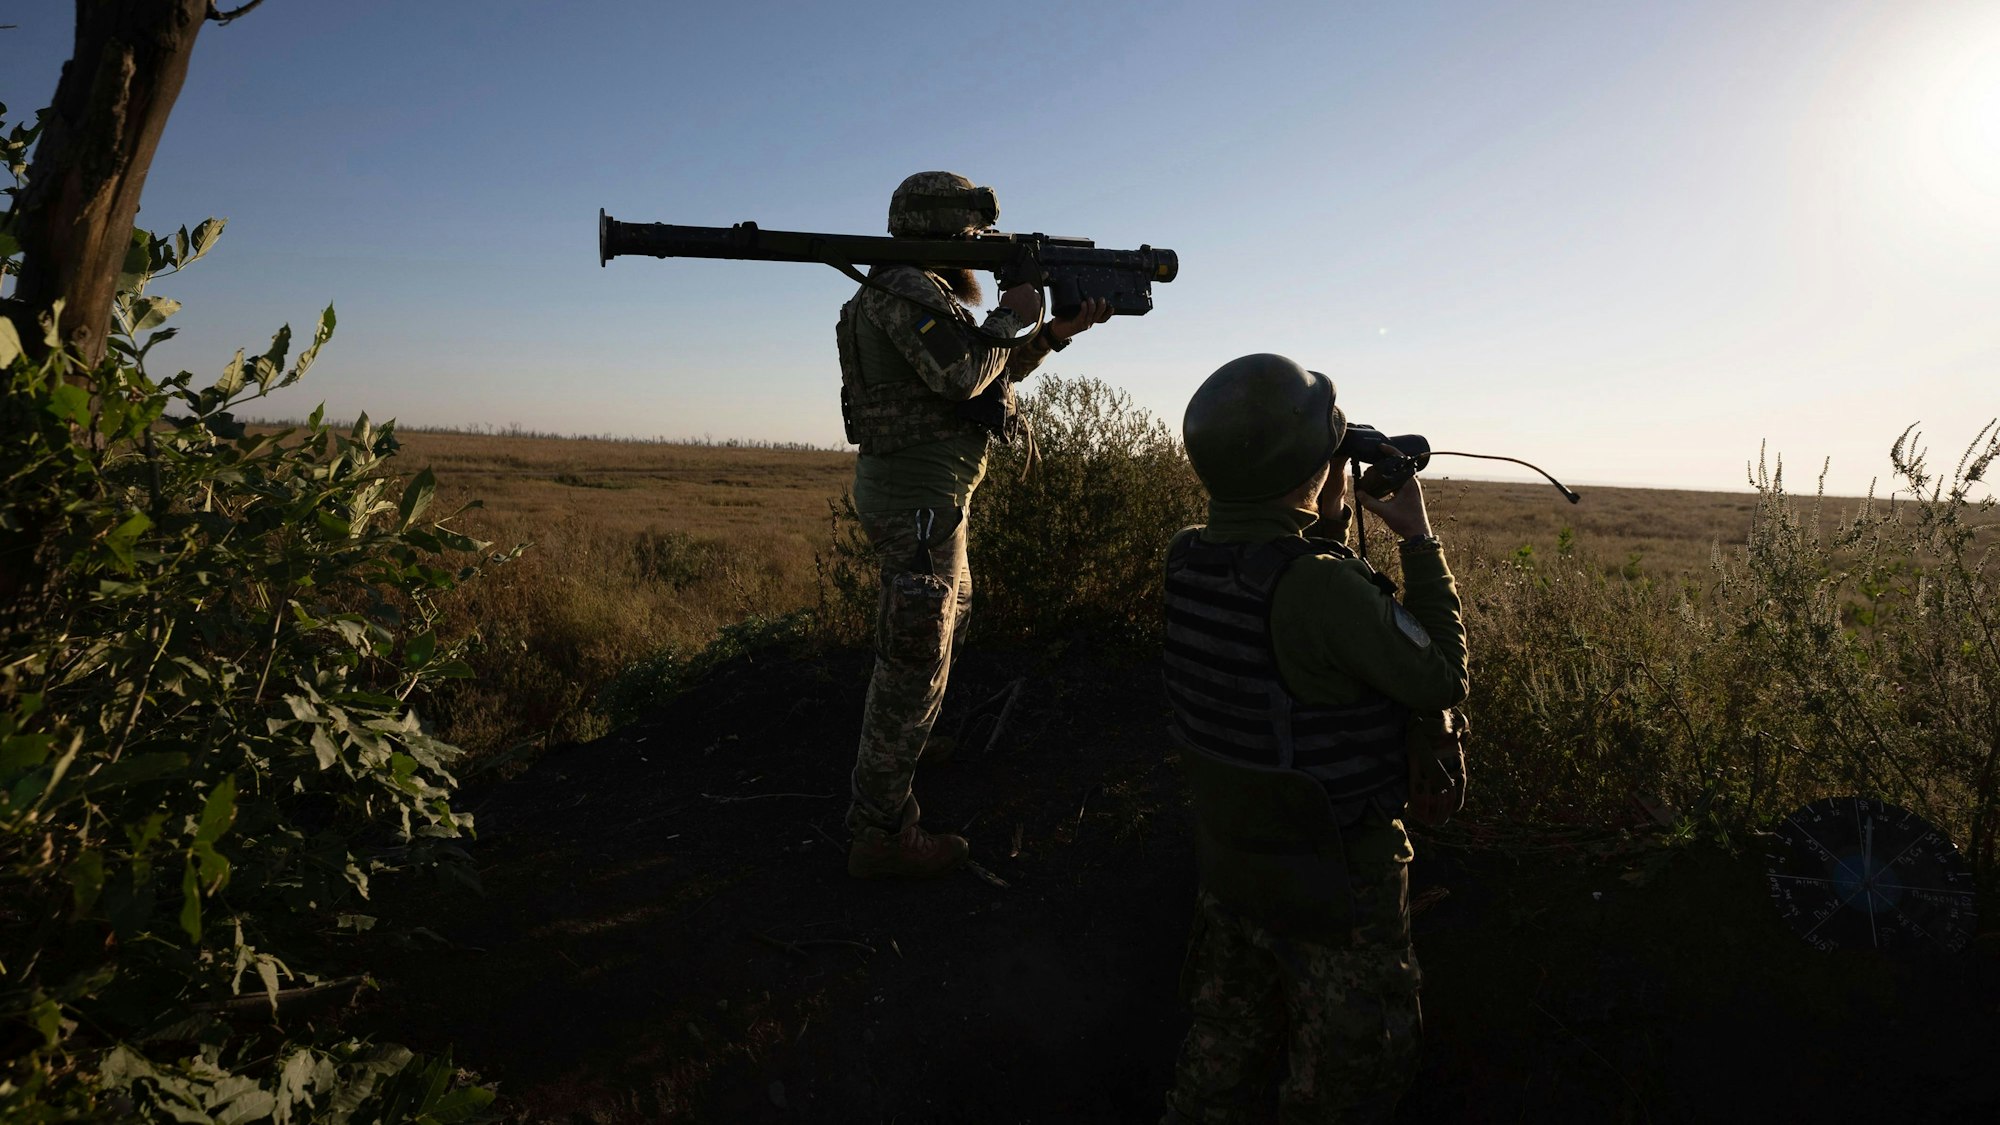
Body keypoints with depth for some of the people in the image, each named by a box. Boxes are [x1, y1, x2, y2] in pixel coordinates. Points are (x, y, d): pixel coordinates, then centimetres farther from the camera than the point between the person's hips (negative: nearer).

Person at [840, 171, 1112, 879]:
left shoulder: (926, 293, 19)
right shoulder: (906, 289, -14)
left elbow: (999, 371, 22)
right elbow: (962, 375, -27)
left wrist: (1057, 332, 12)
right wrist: (1010, 315, -12)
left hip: (915, 487, 11)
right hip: (921, 493, -11)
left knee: (951, 617, 27)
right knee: (916, 657, -8)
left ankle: (902, 743, 46)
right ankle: (881, 832, -1)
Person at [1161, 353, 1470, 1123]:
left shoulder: (1189, 560, -8)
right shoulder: (1320, 585, -31)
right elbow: (1442, 680, -17)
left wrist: (1330, 519, 5)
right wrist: (1420, 541, -10)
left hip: (1226, 853, 7)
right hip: (1335, 881, -6)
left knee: (1226, 1040, 25)